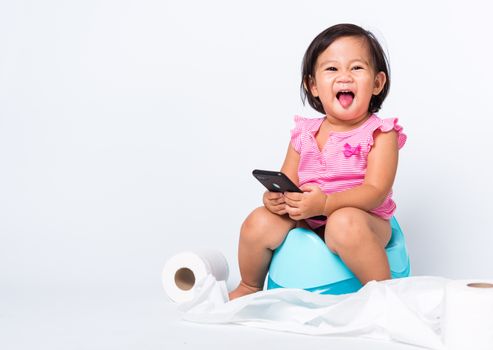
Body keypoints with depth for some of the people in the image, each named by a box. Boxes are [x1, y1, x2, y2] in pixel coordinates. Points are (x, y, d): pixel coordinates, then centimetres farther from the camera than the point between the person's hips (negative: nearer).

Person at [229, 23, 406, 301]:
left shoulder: (380, 134, -7)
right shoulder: (305, 134, 7)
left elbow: (376, 191, -18)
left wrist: (325, 203, -33)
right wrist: (275, 197, -18)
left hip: (364, 220, -5)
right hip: (307, 222, 5)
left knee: (344, 223, -37)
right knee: (259, 222, -14)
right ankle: (249, 287, 14)